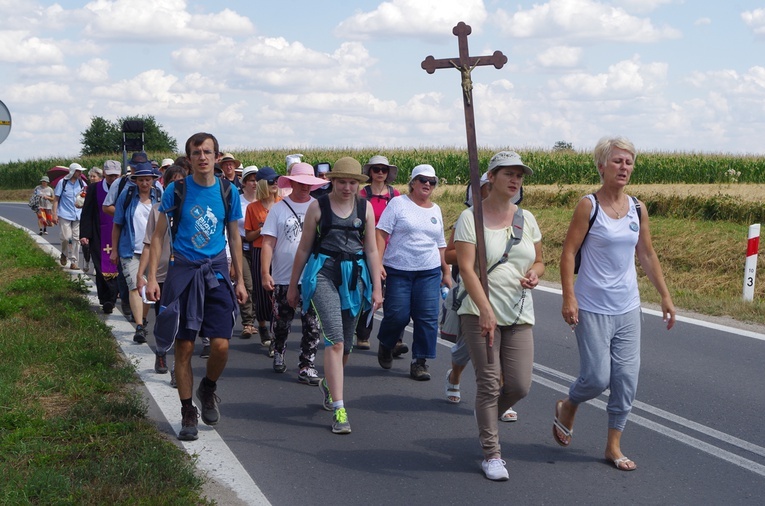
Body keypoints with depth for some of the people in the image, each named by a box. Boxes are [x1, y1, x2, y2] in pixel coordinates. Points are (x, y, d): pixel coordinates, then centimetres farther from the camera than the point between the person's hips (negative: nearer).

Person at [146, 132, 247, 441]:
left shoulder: (228, 192, 3)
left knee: (221, 345, -9)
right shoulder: (177, 190, -2)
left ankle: (208, 389, 22)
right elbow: (159, 235, 2)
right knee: (184, 347, 2)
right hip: (183, 271, -1)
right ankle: (188, 413, 15)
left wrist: (240, 280, 10)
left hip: (216, 271, 1)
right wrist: (152, 277, -6)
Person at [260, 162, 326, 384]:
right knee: (282, 322, 14)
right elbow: (268, 243, -2)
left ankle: (306, 367, 2)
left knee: (312, 325, -5)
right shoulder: (279, 208, 2)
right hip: (283, 278, 0)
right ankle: (279, 353, 39)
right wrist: (265, 272, -10)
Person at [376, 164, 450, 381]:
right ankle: (385, 346, 25)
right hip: (398, 271, -4)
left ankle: (419, 362, 4)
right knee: (397, 315, -5)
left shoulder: (436, 210, 16)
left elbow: (441, 245, 22)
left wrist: (446, 273, 19)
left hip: (429, 272, 4)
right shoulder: (398, 203, 1)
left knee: (428, 317, -4)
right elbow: (381, 233, -5)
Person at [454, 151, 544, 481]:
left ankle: (486, 418, 33)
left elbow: (539, 261, 20)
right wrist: (485, 309, -25)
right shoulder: (470, 218, -5)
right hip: (481, 312, -5)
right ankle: (491, 454, 8)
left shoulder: (526, 219, 11)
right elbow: (466, 268, -14)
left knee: (519, 386, 1)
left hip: (519, 315, 5)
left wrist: (535, 273, -6)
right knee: (489, 384, -5)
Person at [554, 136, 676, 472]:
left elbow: (647, 255, 14)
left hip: (628, 308, 5)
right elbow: (568, 252, -10)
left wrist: (665, 296, 12)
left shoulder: (638, 209, 6)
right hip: (593, 309, -5)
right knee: (597, 378, -5)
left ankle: (614, 446, 16)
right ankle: (567, 407, 27)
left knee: (626, 378, 4)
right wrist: (569, 298, -17)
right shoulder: (589, 206, -9)